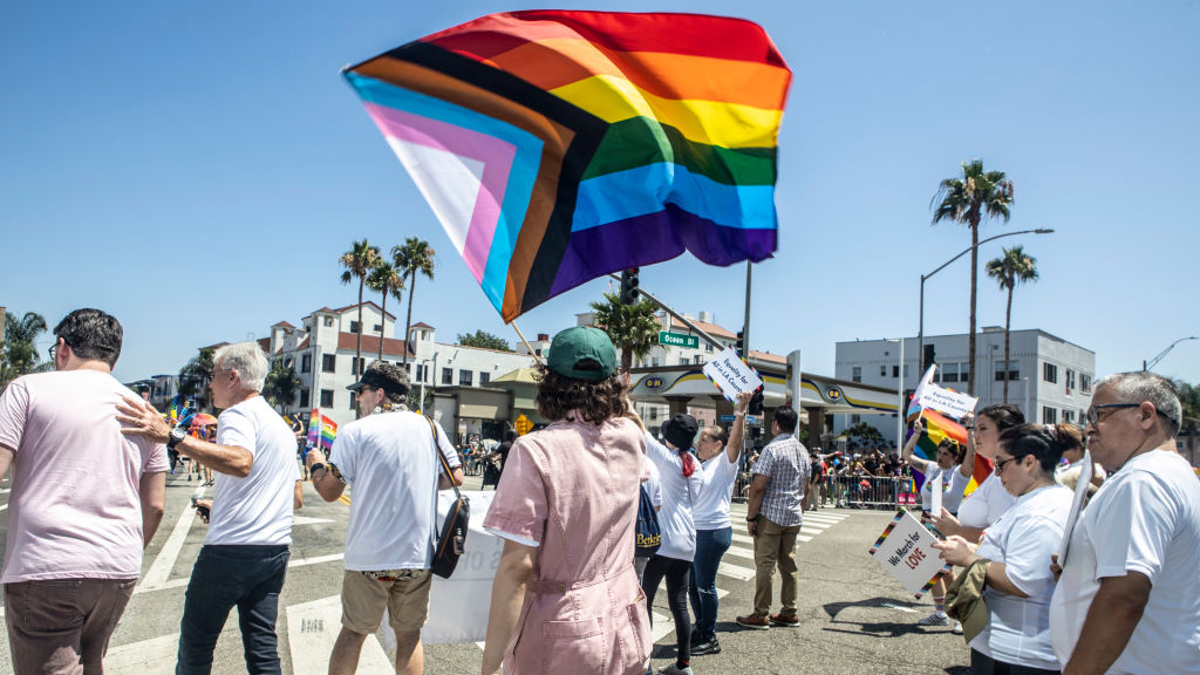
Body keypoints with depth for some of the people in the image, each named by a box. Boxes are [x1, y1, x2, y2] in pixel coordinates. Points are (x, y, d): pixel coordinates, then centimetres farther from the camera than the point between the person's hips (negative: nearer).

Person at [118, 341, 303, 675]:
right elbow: (296, 499, 22)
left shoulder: (239, 414, -9)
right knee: (262, 647, 11)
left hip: (232, 549, -8)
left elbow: (240, 462, -31)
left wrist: (171, 436, -36)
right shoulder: (282, 425, 18)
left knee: (196, 641, 8)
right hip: (276, 549, 8)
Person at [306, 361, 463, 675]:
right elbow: (455, 476, 6)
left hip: (368, 555, -2)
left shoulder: (354, 431, -7)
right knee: (409, 635, 13)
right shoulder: (429, 427, 4)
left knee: (353, 632, 13)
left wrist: (315, 465, 13)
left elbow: (330, 491, -6)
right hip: (418, 555, 2)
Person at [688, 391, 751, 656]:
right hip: (694, 530, 8)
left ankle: (710, 639, 10)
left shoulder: (724, 463, -7)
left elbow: (735, 441, -25)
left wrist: (740, 412, -39)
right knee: (691, 583, 14)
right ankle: (701, 629, 29)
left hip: (714, 531, -8)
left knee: (705, 584, -2)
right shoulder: (699, 466, 16)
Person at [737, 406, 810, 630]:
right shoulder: (803, 451, 10)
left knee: (765, 564, -2)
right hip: (794, 516, 8)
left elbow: (759, 487, -18)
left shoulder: (772, 449, -15)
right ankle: (790, 613, 18)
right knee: (789, 564, 12)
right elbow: (805, 487, 17)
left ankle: (760, 615, 3)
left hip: (770, 515, -7)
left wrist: (750, 517, -12)